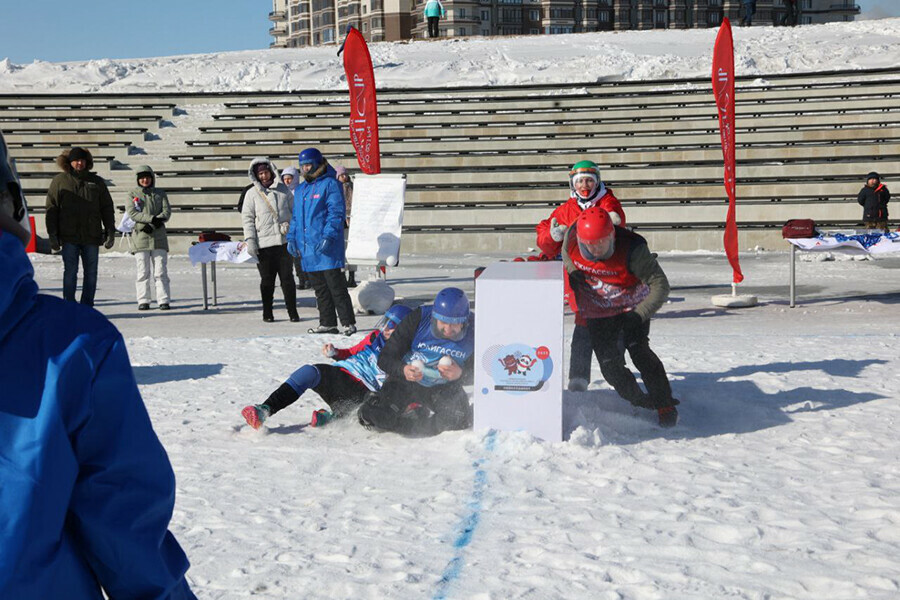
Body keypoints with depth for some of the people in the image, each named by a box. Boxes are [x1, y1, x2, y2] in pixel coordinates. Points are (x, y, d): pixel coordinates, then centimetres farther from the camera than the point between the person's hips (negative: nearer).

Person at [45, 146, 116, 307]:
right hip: (69, 237, -2)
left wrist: (110, 232, 4)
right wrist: (52, 235, -3)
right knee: (70, 271, -5)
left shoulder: (97, 182, 11)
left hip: (92, 237, 2)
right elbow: (51, 210, 5)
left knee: (91, 273, 4)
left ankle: (87, 306, 12)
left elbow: (107, 209, 12)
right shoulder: (59, 181, 6)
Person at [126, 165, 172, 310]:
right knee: (143, 271, 0)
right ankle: (143, 301, 4)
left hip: (159, 237, 1)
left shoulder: (160, 194, 15)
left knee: (160, 271, -2)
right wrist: (152, 219, -18)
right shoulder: (133, 194, 9)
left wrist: (153, 225, -14)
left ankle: (163, 300, -2)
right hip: (140, 237, -1)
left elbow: (167, 212, 3)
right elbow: (132, 213, -5)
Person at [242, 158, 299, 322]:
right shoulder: (252, 194, 4)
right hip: (263, 244, -1)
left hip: (284, 241, 1)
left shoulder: (283, 189, 9)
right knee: (267, 280, 3)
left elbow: (295, 210, 17)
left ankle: (292, 311, 8)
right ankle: (267, 312, 13)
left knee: (287, 277, 2)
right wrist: (250, 240, -7)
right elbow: (247, 218, 2)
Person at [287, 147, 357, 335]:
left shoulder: (330, 184, -5)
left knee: (336, 285, -7)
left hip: (327, 247, -7)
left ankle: (348, 323, -3)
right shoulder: (300, 189, 19)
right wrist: (291, 238, 13)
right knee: (319, 288, 10)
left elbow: (336, 213, -12)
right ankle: (327, 323, 16)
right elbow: (295, 217, 25)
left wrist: (328, 236, -21)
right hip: (306, 247, 7)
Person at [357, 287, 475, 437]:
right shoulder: (418, 318, -21)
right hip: (406, 380, -1)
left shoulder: (473, 330, -17)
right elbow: (385, 358, -16)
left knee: (460, 419, -27)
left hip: (444, 388, 2)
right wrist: (403, 370, -38)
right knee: (370, 417, -22)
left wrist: (460, 374, -31)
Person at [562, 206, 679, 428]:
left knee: (638, 350, -21)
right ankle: (641, 404, 14)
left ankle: (666, 406, -9)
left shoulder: (632, 249, -30)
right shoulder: (571, 240, -20)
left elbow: (660, 285, -25)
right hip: (597, 313, 3)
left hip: (632, 307, -3)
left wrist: (639, 315, -31)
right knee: (609, 364, -7)